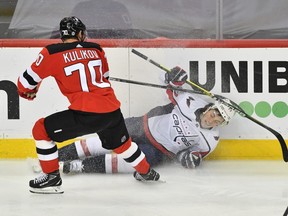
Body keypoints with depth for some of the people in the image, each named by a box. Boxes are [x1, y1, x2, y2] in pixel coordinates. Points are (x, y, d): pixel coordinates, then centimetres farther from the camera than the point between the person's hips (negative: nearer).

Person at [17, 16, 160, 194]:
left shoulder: (52, 53, -1)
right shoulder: (96, 49, 14)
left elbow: (27, 80, 6)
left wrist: (28, 92, 27)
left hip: (86, 114, -6)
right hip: (112, 110, 6)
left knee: (42, 130, 8)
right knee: (121, 142, 34)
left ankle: (52, 178, 8)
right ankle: (146, 172, 51)